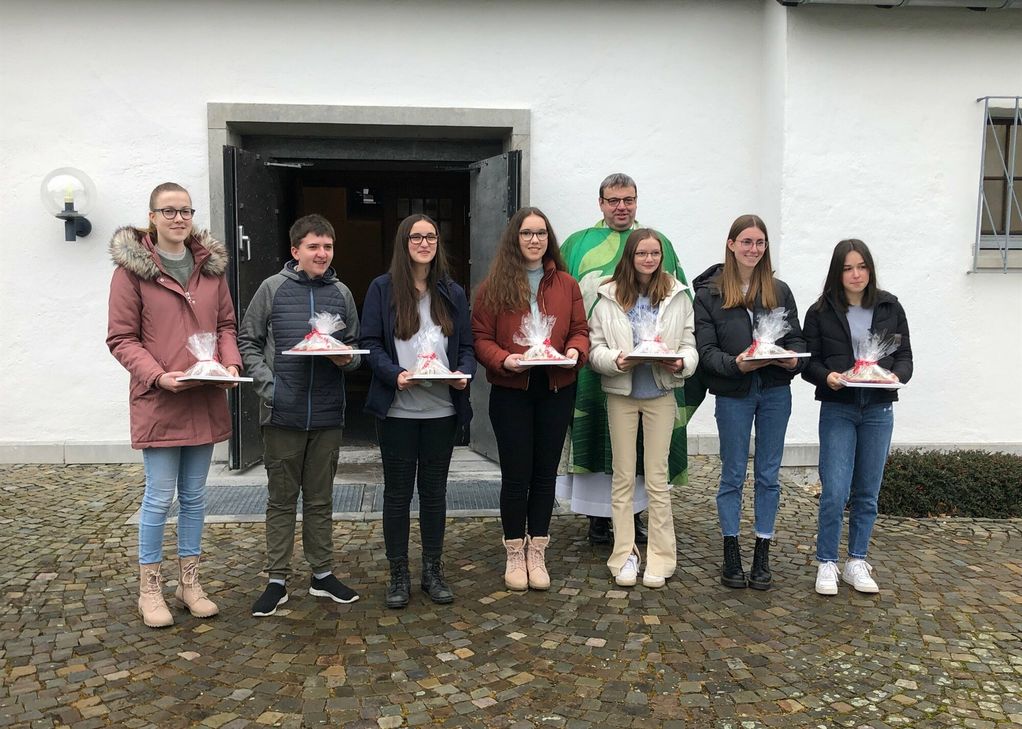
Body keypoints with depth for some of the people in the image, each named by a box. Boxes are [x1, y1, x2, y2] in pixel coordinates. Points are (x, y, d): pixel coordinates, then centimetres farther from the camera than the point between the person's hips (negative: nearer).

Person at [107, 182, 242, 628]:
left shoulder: (211, 265, 8)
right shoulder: (132, 268, -5)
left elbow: (226, 324, 14)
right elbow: (121, 338, -6)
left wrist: (231, 364, -4)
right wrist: (157, 376, -19)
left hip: (205, 401, 5)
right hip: (158, 401, -4)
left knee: (194, 496, 13)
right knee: (160, 497, 2)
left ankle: (190, 583, 27)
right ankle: (149, 589, 20)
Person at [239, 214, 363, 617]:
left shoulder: (341, 293, 7)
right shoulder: (273, 288, -1)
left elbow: (356, 345, 15)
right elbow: (247, 342, 3)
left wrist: (348, 359, -8)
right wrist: (268, 384, -9)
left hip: (327, 414, 2)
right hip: (282, 412, -2)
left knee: (320, 498, 12)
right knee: (281, 499, 7)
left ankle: (322, 574, 24)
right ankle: (277, 580, 17)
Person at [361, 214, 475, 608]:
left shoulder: (453, 293, 10)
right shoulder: (383, 288, 0)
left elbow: (467, 345, 10)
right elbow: (370, 343, -4)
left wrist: (464, 372, -11)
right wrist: (394, 374, -21)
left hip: (442, 409, 3)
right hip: (397, 408, -2)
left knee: (434, 490, 12)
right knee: (397, 491, 6)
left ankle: (433, 572, 25)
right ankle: (398, 575, 19)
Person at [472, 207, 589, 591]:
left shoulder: (566, 285, 6)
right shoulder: (493, 287, -1)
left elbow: (580, 330, 7)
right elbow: (481, 338, -3)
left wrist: (575, 352, -14)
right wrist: (503, 360, -21)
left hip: (556, 390, 3)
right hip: (510, 391, -2)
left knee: (545, 472, 10)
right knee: (516, 474, 4)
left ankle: (537, 552, 23)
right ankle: (514, 554, 19)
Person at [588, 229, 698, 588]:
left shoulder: (677, 296, 1)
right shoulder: (610, 297, -1)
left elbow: (690, 344, 2)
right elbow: (594, 347, -2)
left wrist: (680, 363, -18)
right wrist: (616, 360, -21)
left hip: (660, 393, 0)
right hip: (621, 393, 0)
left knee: (657, 478, 4)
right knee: (623, 477, 8)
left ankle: (659, 559, 14)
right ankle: (625, 556, 18)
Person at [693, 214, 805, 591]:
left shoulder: (779, 291, 8)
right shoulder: (708, 293, -2)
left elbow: (797, 337, 9)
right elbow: (706, 350, -6)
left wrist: (794, 358, -13)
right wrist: (735, 364, -23)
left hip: (776, 392, 3)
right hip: (733, 393, -3)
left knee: (768, 474, 9)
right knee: (733, 475, 7)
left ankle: (762, 555, 20)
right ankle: (731, 554, 19)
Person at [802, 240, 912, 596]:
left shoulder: (890, 308, 5)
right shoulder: (820, 312, -1)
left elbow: (905, 356, 7)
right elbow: (809, 362, 0)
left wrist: (895, 375, -14)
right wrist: (827, 376, -19)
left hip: (879, 410, 2)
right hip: (837, 409, -2)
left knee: (867, 492, 10)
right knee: (835, 492, -6)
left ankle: (857, 561, 24)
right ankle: (827, 563, 9)